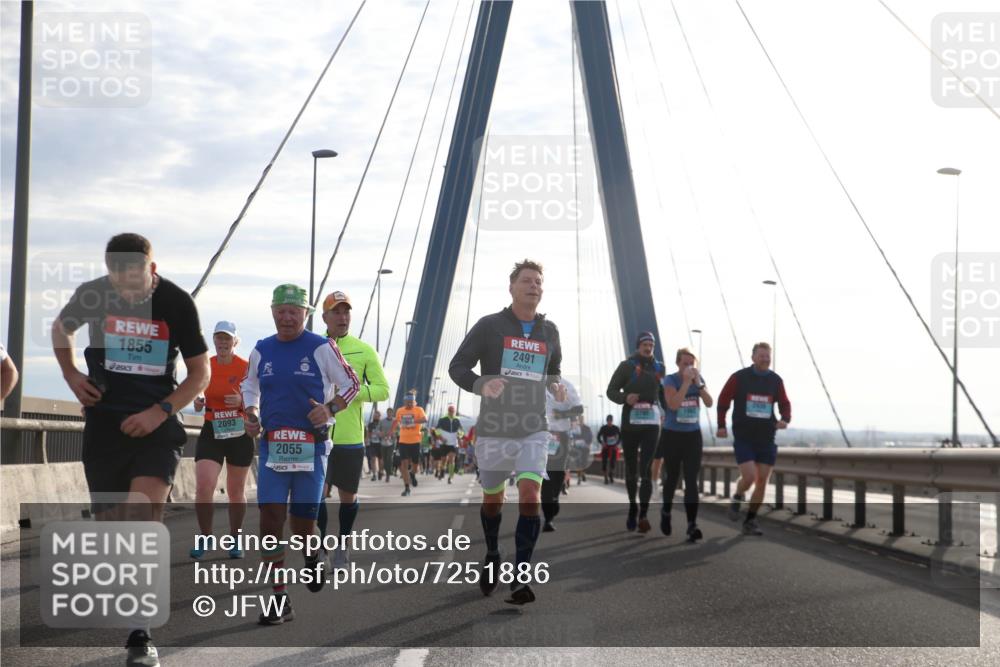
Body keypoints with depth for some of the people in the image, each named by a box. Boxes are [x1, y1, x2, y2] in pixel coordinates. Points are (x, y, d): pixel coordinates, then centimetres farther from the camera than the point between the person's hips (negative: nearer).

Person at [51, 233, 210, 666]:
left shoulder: (176, 302, -9)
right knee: (109, 522, 5)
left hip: (156, 421, -2)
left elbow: (200, 373, 0)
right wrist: (71, 374, 4)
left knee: (146, 511, -21)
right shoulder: (93, 294, -5)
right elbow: (61, 328, 19)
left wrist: (160, 411, -12)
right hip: (104, 419, 2)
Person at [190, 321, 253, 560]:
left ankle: (235, 541, 24)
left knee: (236, 491, 9)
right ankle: (205, 538, 4)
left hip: (240, 433, -1)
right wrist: (197, 402, -8)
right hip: (211, 432, 1)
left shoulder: (246, 367, -5)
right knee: (203, 487, -13)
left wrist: (242, 401, -20)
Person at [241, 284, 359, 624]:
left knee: (302, 523, 2)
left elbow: (350, 384, 4)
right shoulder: (261, 351, 9)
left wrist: (330, 408, -14)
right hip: (272, 446, 3)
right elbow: (249, 387, 24)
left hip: (311, 447, -3)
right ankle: (279, 599, -5)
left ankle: (311, 557, 39)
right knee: (270, 519, -9)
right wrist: (251, 416, 5)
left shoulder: (322, 348, -2)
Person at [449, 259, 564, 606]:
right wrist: (481, 385, -22)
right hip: (494, 430, -1)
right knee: (492, 500, 11)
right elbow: (457, 366, -2)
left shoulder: (549, 331, 9)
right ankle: (492, 558, 38)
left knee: (530, 493, -17)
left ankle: (521, 578, -16)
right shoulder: (489, 326, -2)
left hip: (533, 431, 1)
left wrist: (555, 387, 2)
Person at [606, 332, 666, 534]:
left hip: (651, 424, 1)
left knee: (646, 470, -9)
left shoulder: (659, 368, 11)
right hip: (630, 423, -1)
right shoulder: (627, 366, 2)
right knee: (631, 469, 9)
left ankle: (643, 515, -14)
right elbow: (611, 390, 1)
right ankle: (633, 507, 27)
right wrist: (624, 398, -20)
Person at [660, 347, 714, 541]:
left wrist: (698, 383, -17)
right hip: (673, 435, -2)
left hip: (693, 436, 2)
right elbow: (673, 404, -25)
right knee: (672, 477, 12)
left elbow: (709, 403, -6)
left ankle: (692, 525, -11)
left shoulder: (698, 379, 3)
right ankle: (666, 511, 39)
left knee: (691, 480, -7)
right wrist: (686, 382, -25)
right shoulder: (670, 380, -10)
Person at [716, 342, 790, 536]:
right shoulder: (739, 377, -4)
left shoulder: (776, 380, 4)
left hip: (766, 439, 4)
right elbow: (723, 400, 5)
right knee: (749, 477, -17)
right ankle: (737, 499, 17)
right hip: (743, 438, -3)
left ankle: (750, 521, 15)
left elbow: (784, 403, 14)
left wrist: (785, 419, -6)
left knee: (762, 481, 2)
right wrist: (721, 425, 1)